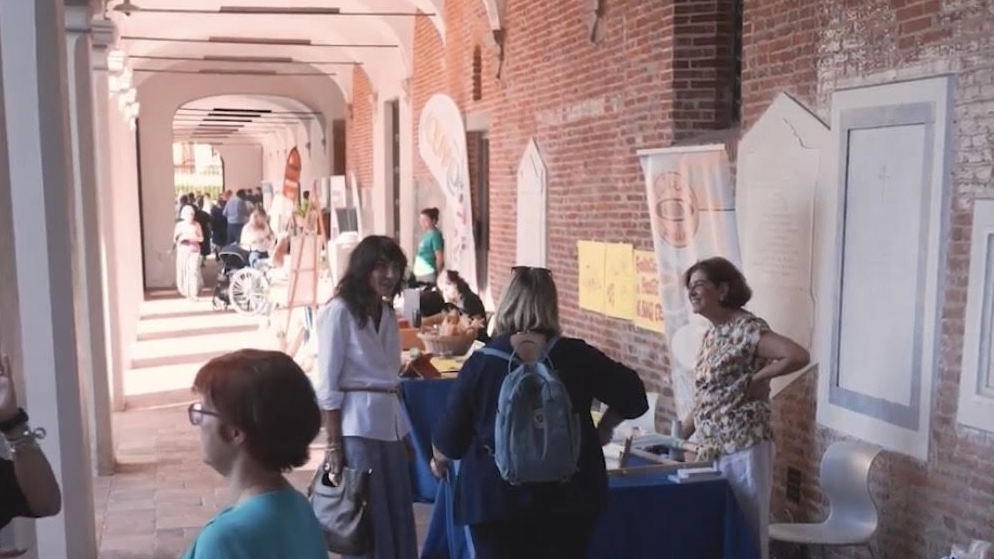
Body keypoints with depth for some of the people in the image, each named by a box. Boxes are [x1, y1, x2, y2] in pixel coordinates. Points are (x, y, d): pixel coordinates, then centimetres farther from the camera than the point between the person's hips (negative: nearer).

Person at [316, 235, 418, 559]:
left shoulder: (387, 313, 12)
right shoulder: (339, 312, -10)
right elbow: (328, 385, -11)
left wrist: (404, 434, 14)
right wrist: (333, 445, -14)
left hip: (390, 421, 7)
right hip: (357, 425, -7)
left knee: (399, 517, 13)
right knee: (365, 518, 2)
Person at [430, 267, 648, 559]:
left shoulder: (482, 362, -7)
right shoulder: (576, 356, -5)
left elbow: (450, 435, 1)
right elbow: (632, 394, 1)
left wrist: (439, 460, 22)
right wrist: (603, 430, 17)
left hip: (497, 495, -1)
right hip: (568, 494, 1)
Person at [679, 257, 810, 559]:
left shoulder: (747, 328, -14)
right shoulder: (711, 333, 12)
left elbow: (798, 356, -28)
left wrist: (756, 378, -17)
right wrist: (679, 437, 16)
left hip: (743, 447, -8)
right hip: (713, 448, 8)